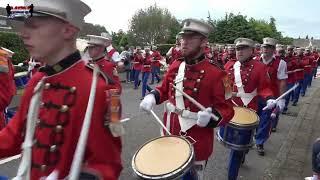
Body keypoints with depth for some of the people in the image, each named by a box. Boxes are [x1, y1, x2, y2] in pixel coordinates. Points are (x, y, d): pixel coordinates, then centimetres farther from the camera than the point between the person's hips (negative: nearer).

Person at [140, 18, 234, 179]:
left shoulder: (216, 74, -17)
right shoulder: (175, 65, -1)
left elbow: (226, 109, -14)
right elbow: (164, 89, 13)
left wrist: (210, 117, -34)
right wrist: (152, 98, -7)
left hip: (196, 143, -5)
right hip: (170, 135, 5)